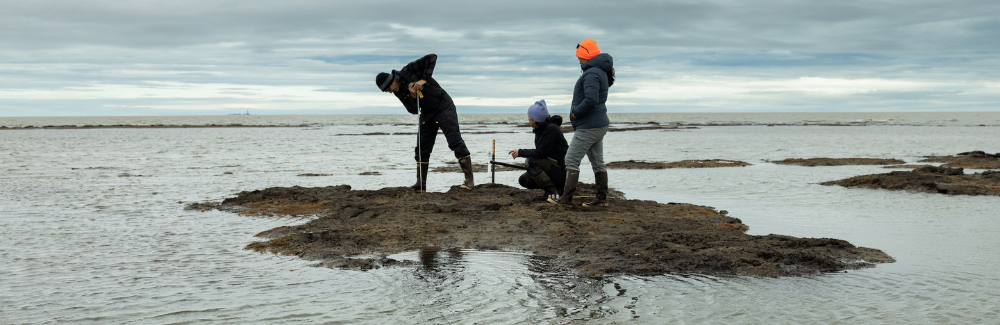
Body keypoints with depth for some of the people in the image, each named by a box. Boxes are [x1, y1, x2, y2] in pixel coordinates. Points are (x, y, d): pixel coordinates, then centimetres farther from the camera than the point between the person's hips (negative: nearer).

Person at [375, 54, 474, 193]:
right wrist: (413, 96, -18)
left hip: (444, 107, -8)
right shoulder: (398, 92, 3)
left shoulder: (409, 71, -16)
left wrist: (424, 80, -26)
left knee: (456, 143, -11)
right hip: (427, 114, 8)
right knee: (421, 149, 5)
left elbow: (432, 58, -22)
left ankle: (469, 180, -11)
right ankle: (420, 185, 11)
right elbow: (413, 110, 0)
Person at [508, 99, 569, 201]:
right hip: (550, 166, 9)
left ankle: (552, 192, -18)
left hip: (561, 170, -9)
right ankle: (557, 188, 8)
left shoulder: (552, 129, -20)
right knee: (524, 180, 1)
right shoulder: (540, 129, 9)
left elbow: (541, 153, -23)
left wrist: (521, 152, -14)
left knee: (530, 162, -27)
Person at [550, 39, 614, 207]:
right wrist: (577, 108, 8)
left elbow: (591, 100, -31)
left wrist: (575, 112, -16)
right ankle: (602, 198, 14)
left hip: (588, 127, -10)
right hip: (599, 125, 10)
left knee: (572, 160, -7)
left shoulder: (591, 74, -18)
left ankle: (566, 198, -8)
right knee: (597, 162, 12)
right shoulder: (601, 72, 15)